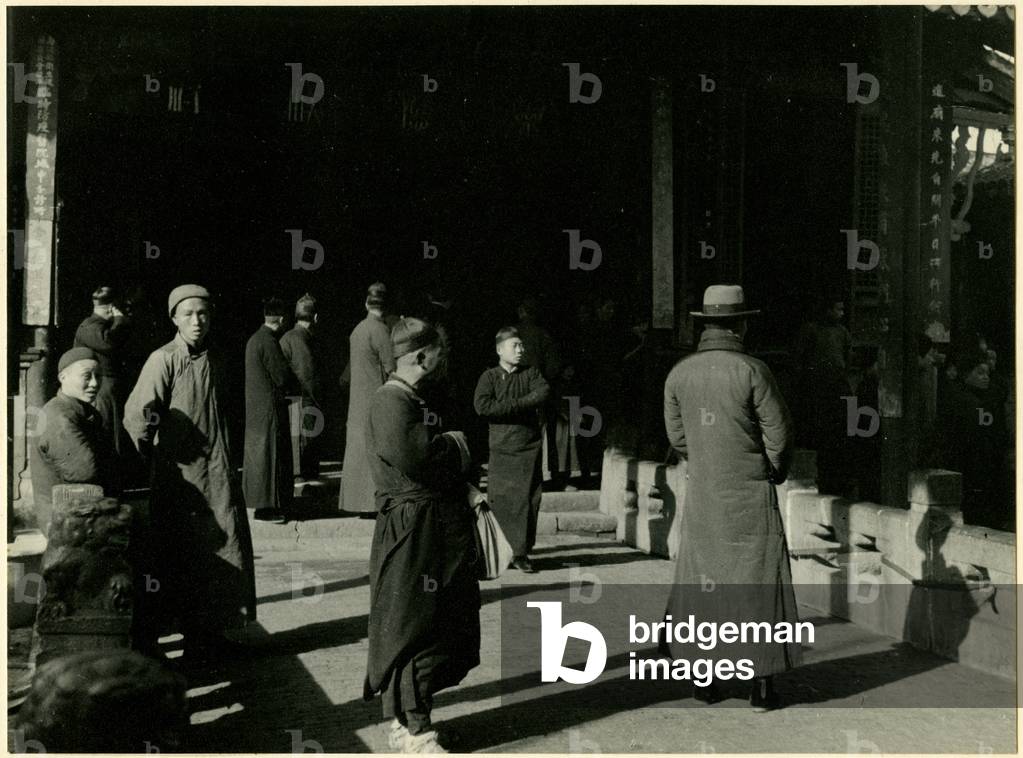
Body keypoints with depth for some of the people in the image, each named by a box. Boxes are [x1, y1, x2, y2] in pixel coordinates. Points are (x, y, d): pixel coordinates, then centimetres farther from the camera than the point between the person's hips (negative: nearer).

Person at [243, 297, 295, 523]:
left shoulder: (253, 339, 12)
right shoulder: (269, 342, -18)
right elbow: (282, 378, -18)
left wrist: (286, 383, 11)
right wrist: (293, 383, 2)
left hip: (255, 405, 10)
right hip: (269, 406, -10)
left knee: (257, 451, 15)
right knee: (269, 452, -4)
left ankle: (257, 500, 25)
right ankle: (265, 506, 0)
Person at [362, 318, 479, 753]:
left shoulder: (417, 400, 17)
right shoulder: (391, 402, -16)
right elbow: (414, 457, -30)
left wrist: (468, 486, 8)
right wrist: (455, 444, -13)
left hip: (443, 526, 10)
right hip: (412, 532, -10)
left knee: (445, 623, 17)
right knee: (413, 629, -1)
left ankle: (408, 716, 32)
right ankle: (412, 731, 12)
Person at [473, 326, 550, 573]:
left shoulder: (531, 373, 11)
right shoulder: (489, 377, 3)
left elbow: (543, 393, -8)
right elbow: (482, 406, -13)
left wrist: (509, 405, -13)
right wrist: (522, 405, -12)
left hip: (529, 450, 2)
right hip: (501, 450, -2)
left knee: (528, 501, 1)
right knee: (498, 503, -3)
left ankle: (521, 553, 12)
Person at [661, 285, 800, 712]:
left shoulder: (679, 373, -1)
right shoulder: (751, 371, -14)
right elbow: (779, 434, -9)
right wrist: (775, 472, 9)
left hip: (701, 496, 4)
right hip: (750, 495, -3)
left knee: (701, 581, 14)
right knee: (757, 584, 7)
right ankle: (761, 684, 12)